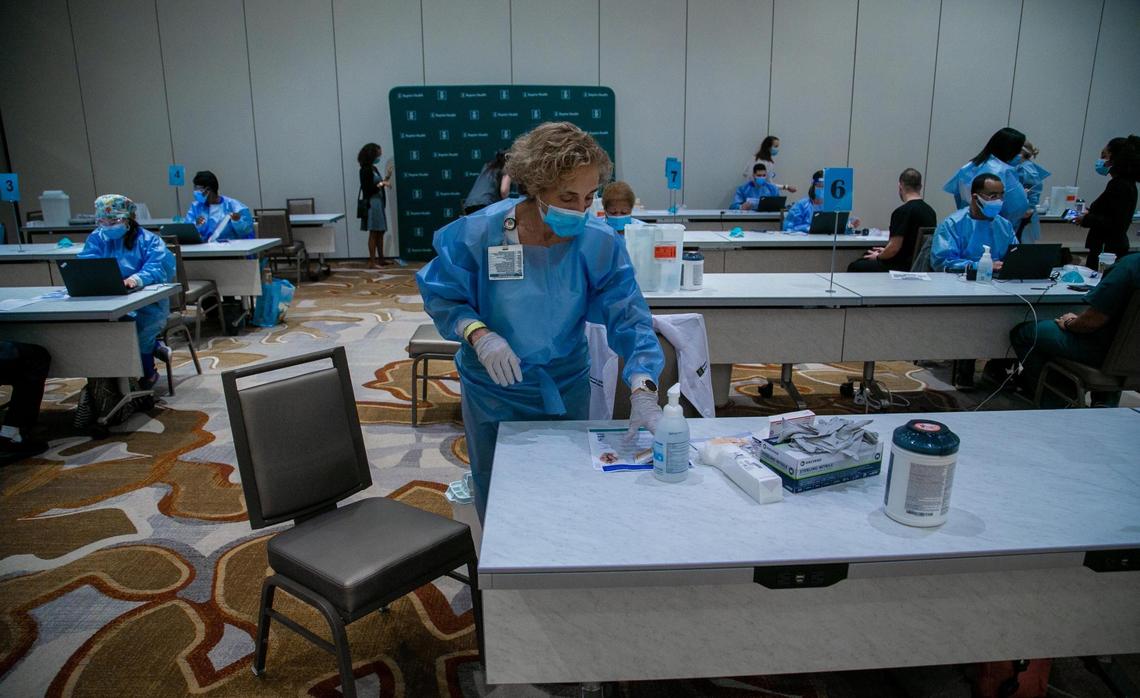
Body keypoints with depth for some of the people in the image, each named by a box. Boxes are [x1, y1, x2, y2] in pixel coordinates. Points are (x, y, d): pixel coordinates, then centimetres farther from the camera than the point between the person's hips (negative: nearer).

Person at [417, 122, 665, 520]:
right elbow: (441, 295, -9)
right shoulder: (478, 234, -20)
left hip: (565, 391, 1)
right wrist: (478, 334, -28)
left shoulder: (599, 242, -18)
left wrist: (643, 394, -33)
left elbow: (629, 319, -21)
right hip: (493, 392, -1)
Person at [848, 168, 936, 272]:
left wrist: (878, 257, -1)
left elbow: (894, 248, -22)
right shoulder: (930, 211, 8)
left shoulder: (902, 212, -19)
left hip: (904, 267, -9)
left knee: (854, 267, 2)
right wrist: (886, 251, 22)